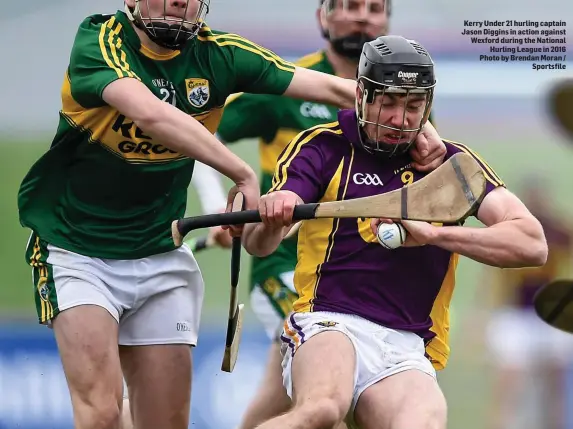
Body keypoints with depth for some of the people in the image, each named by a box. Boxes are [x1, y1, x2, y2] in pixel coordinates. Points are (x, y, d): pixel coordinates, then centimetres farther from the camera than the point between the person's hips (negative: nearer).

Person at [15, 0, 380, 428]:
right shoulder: (100, 40, -16)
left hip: (161, 255, 5)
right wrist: (243, 174, -36)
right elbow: (151, 113, -36)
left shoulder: (216, 53, -3)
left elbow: (335, 88, -6)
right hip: (76, 250, -5)